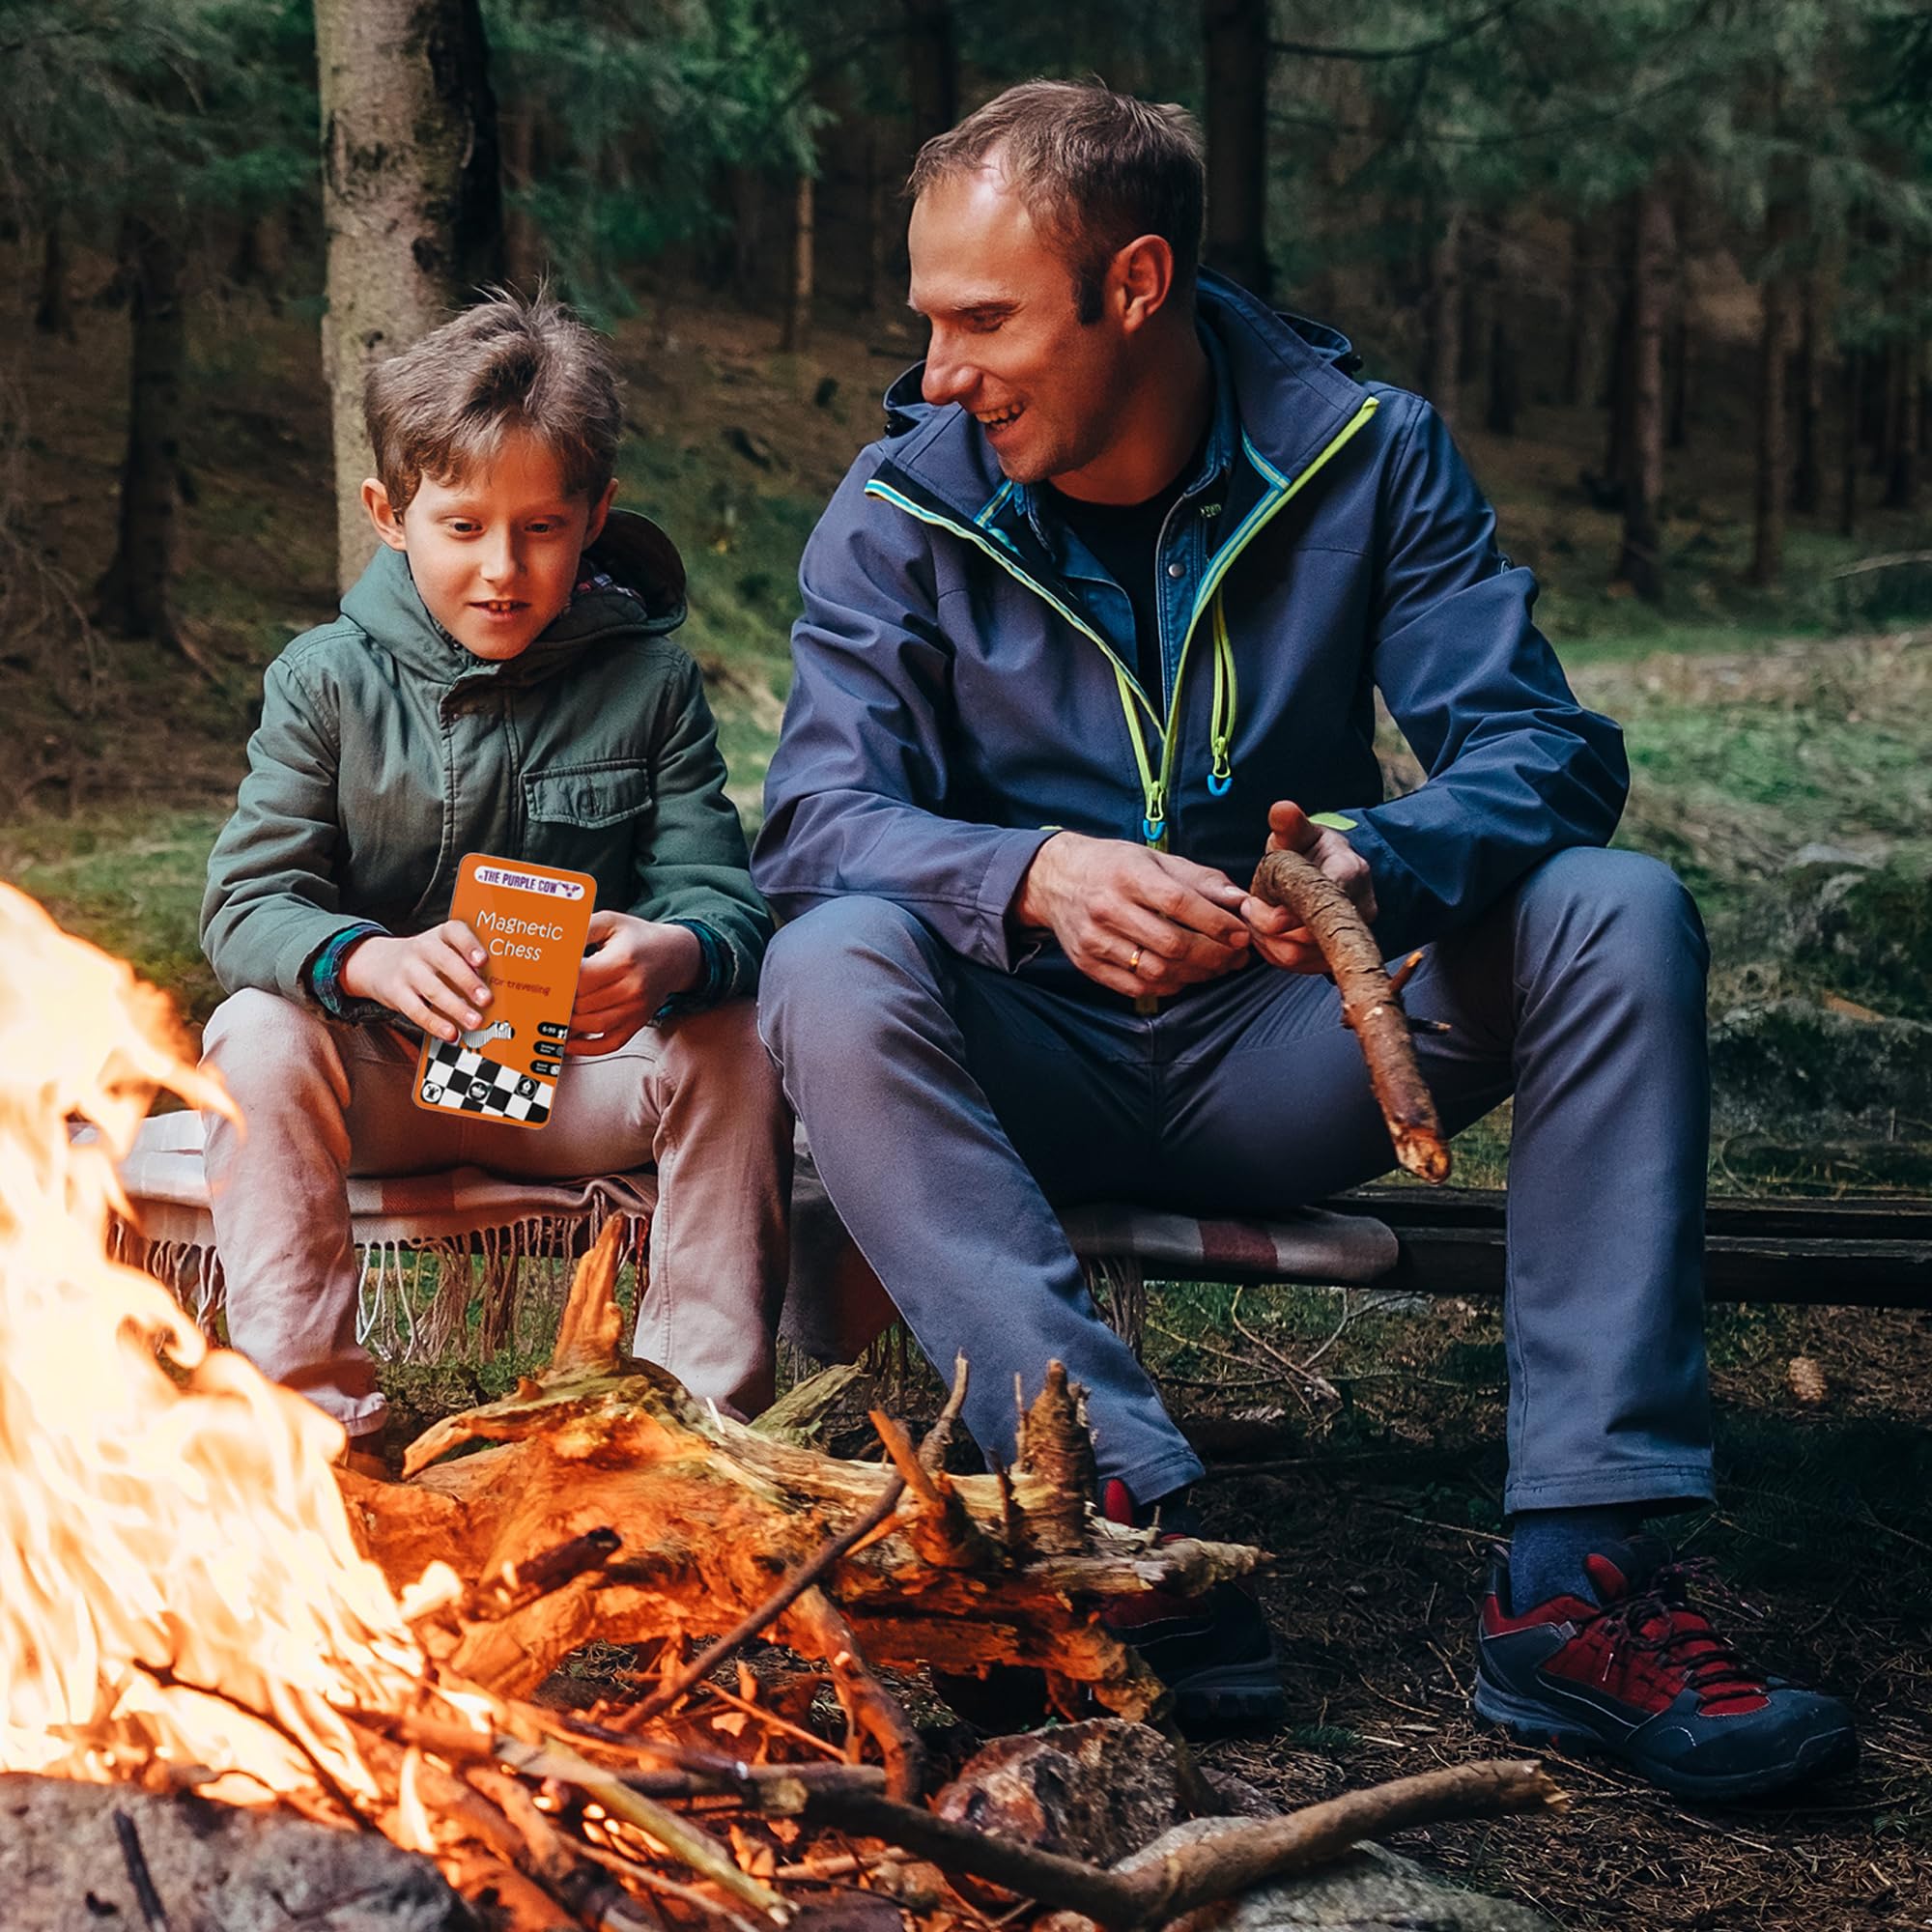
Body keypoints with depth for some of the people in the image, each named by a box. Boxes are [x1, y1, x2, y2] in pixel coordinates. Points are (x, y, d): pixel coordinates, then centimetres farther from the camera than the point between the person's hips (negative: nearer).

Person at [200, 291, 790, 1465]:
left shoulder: (649, 680, -2)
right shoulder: (327, 682, -3)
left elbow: (718, 890, -9)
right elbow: (247, 903, -11)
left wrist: (675, 954, -37)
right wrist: (373, 961, -35)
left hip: (586, 1075, 0)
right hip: (379, 1077, 0)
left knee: (734, 1048, -25)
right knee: (257, 1036, -28)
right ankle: (317, 1413, -24)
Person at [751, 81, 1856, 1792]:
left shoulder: (1362, 451, -5)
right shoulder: (904, 511, -7)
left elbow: (1542, 747, -13)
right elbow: (820, 818, -17)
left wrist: (1387, 860, -37)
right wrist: (1035, 875, -39)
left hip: (1282, 1065, 1)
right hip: (1032, 1066, -1)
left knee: (1618, 913, -23)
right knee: (833, 970, -31)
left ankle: (1581, 1575, -29)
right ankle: (1127, 1507, -40)